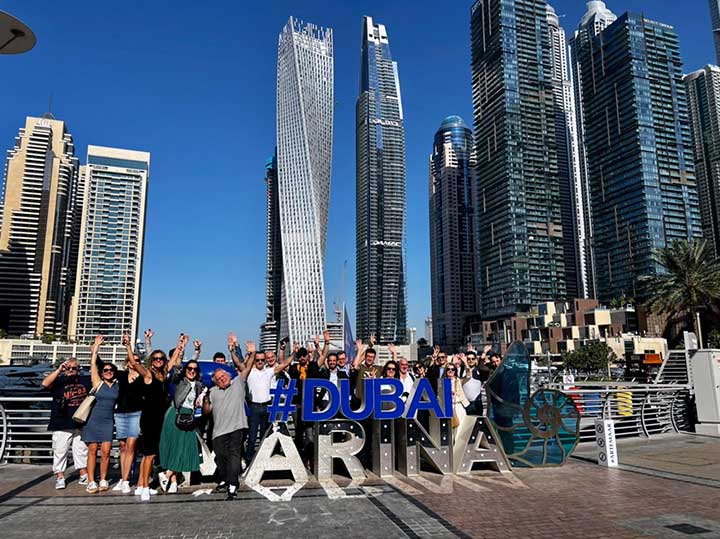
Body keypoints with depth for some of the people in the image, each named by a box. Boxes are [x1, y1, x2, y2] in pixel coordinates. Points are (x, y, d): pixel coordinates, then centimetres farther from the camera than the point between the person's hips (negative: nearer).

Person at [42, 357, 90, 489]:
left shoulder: (84, 382, 12)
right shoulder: (59, 381, 0)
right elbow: (45, 383, -20)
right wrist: (59, 370, -23)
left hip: (80, 424, 4)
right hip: (62, 424, -3)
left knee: (82, 450, 10)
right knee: (60, 451, -1)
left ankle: (84, 475, 19)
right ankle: (60, 477, 10)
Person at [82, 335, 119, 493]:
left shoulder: (118, 385, 7)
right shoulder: (98, 383, 3)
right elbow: (93, 364, -1)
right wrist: (96, 347, -2)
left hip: (108, 421, 1)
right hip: (94, 420, -1)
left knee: (106, 452, -3)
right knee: (92, 451, 1)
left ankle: (103, 480, 9)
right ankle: (91, 482, 6)